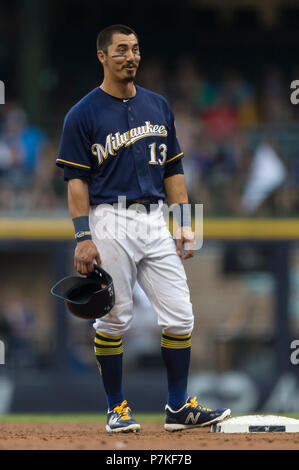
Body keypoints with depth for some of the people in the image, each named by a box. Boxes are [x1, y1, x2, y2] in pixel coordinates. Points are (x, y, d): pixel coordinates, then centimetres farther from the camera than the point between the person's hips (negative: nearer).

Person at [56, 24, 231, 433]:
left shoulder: (158, 106, 13)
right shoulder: (84, 115, -3)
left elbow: (173, 169, 16)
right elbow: (77, 180, -6)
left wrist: (184, 224, 9)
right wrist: (84, 238, -13)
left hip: (155, 222, 5)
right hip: (110, 223, -5)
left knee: (179, 316, 0)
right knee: (113, 320, -1)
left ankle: (179, 407, 7)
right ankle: (116, 408, 9)